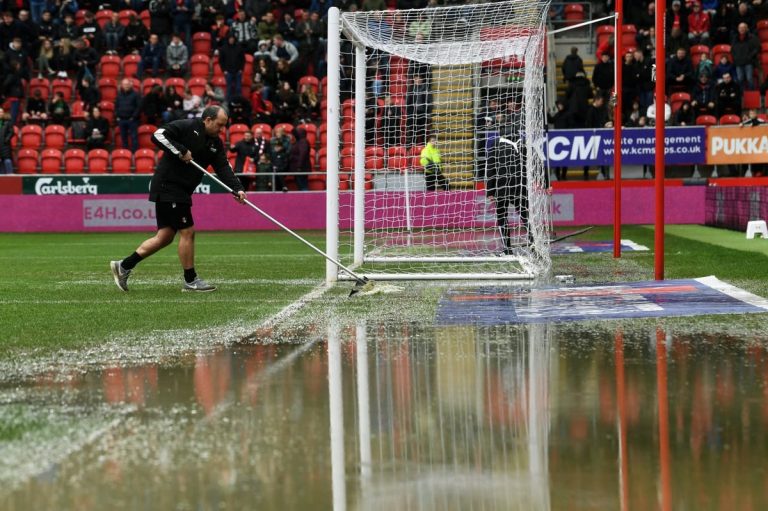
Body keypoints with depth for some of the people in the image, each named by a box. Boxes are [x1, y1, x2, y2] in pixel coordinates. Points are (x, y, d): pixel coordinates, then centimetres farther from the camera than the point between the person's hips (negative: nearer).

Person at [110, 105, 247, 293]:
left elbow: (224, 168, 2)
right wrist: (181, 151, -22)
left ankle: (124, 266, 15)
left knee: (165, 236, 9)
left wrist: (237, 189, -12)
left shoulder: (215, 143, 11)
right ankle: (190, 281, 3)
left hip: (181, 191, 9)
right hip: (168, 185, -9)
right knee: (187, 231, -7)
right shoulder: (186, 127, -11)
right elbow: (158, 135, -20)